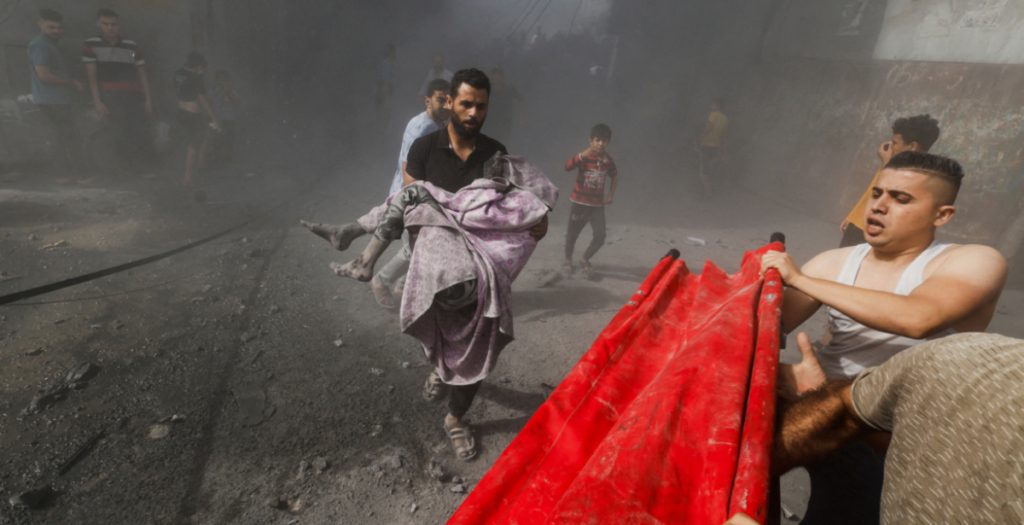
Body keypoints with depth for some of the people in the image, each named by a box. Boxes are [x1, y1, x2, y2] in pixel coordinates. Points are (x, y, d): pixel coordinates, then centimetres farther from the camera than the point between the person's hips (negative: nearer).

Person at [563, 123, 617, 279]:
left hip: (598, 204, 3)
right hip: (580, 202, -3)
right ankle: (568, 260, 33)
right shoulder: (583, 157, -13)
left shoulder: (607, 160, -1)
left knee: (600, 236, -7)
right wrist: (582, 155, -44)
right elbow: (567, 166, -32)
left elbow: (614, 175, 19)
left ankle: (585, 260, 18)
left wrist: (611, 192, 8)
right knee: (572, 234, 8)